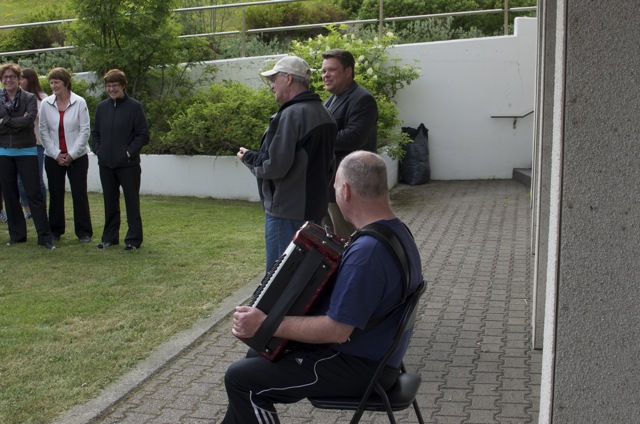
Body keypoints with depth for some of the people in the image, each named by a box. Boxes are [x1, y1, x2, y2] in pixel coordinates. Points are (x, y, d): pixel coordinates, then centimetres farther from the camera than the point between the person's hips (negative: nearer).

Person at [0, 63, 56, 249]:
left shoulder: (30, 98, -1)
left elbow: (29, 119, -17)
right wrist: (17, 123, -13)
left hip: (26, 152, -3)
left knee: (34, 194, -4)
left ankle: (45, 236, -1)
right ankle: (16, 235, 20)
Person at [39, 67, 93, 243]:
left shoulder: (79, 102, -5)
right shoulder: (46, 104, 1)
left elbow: (85, 130, -6)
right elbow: (43, 131, 2)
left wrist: (72, 154, -9)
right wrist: (56, 154, -5)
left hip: (77, 156, -2)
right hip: (53, 157, 2)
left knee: (79, 194, -1)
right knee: (55, 194, 7)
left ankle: (84, 232, 7)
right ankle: (55, 230, 19)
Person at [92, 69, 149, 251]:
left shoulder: (134, 106, -6)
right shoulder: (102, 107, 8)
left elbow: (143, 135, -7)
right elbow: (95, 132, 17)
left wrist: (129, 152, -13)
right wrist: (98, 149, 3)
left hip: (128, 164, -5)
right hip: (106, 163, 5)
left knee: (132, 201, 2)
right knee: (110, 202, 13)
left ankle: (133, 239, 10)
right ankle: (110, 237, 24)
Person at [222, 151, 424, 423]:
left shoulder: (367, 251, -30)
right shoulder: (396, 231, 2)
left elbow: (337, 330, -28)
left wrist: (265, 324, -22)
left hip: (359, 366, -10)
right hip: (369, 352, 10)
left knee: (240, 378, -5)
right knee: (259, 355, 20)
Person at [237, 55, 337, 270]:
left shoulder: (292, 114, -19)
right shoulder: (323, 113, 9)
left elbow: (275, 167, -22)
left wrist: (248, 157, -5)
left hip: (287, 212, -9)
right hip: (314, 207, 9)